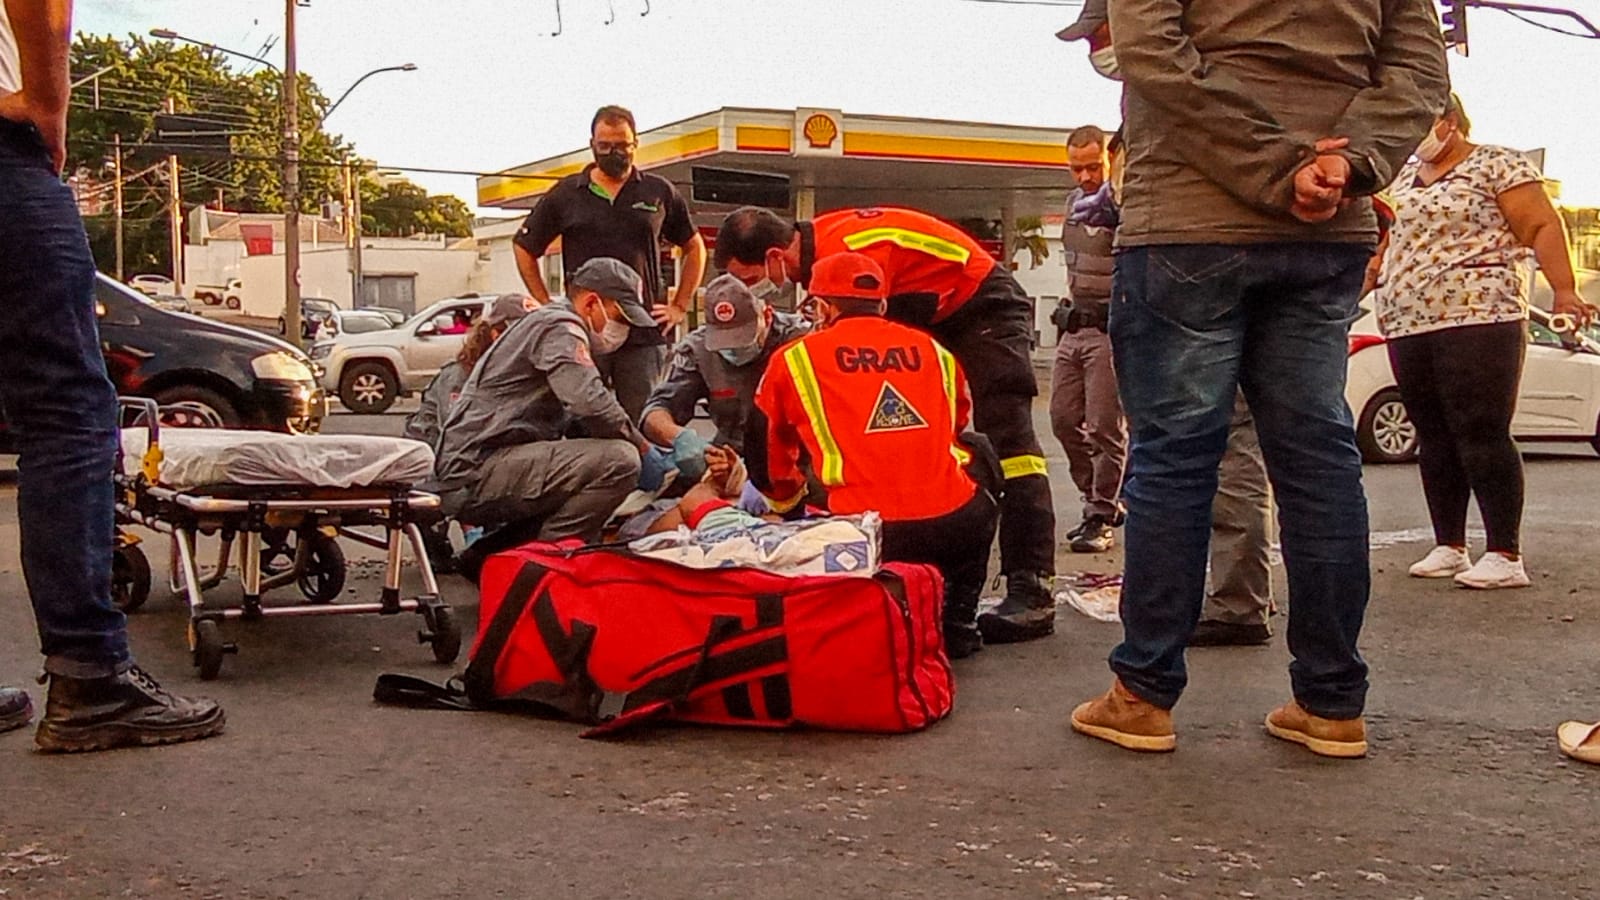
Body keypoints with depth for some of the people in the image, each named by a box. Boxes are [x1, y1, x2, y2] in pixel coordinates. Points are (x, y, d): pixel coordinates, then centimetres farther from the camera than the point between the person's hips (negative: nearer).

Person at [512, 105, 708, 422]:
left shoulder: (659, 193, 10)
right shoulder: (566, 194, 8)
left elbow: (695, 247, 20)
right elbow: (524, 248, 16)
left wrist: (680, 306, 11)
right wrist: (547, 307, 8)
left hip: (644, 335, 0)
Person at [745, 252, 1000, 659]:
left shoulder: (794, 360, 12)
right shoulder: (934, 350, 19)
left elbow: (767, 458, 22)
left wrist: (790, 502, 43)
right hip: (957, 526, 3)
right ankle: (957, 624, 27)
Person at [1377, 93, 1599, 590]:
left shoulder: (1498, 164, 1)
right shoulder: (1405, 175, 21)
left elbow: (1543, 226, -5)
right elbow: (1387, 238, 29)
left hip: (1476, 320, -7)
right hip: (1407, 326, 7)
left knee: (1482, 433, -11)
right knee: (1434, 437, 7)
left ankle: (1506, 555, -9)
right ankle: (1449, 547, 13)